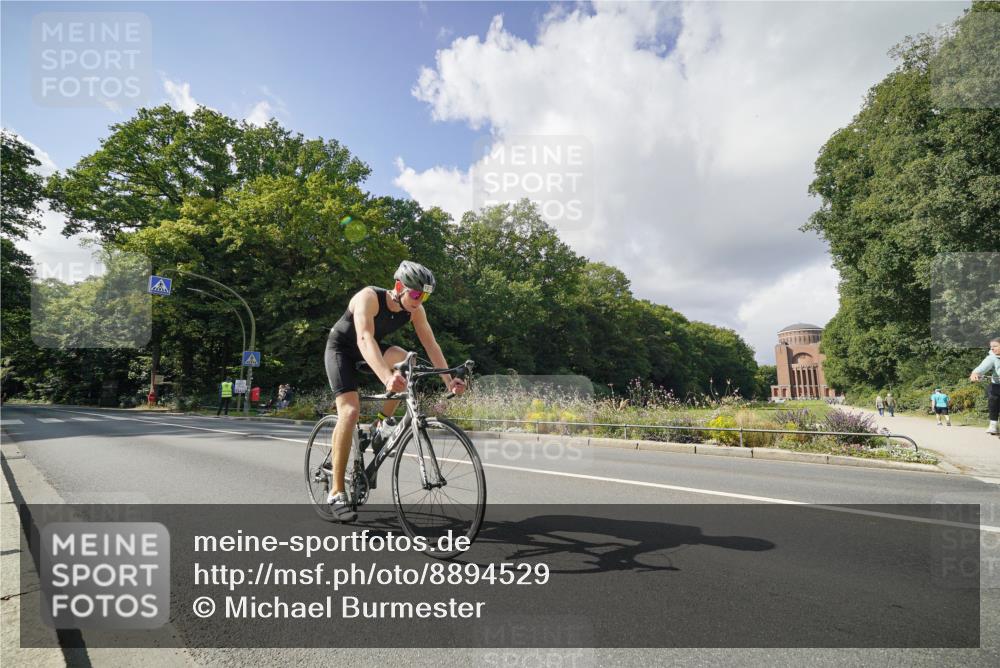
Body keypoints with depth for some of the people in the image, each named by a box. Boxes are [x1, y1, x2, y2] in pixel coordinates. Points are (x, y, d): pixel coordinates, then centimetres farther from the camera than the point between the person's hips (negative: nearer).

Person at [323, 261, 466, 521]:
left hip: (371, 351, 5)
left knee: (404, 359, -26)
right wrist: (386, 377, -63)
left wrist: (449, 380, -30)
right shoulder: (369, 297, -33)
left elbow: (431, 344, -17)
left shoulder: (415, 310, -16)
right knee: (350, 412, -22)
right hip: (341, 349, -5)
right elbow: (365, 339, -47)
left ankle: (379, 425, -4)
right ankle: (336, 493, -13)